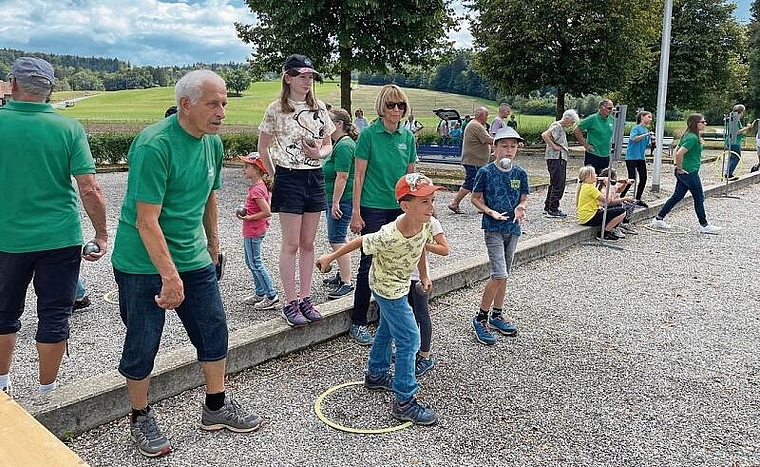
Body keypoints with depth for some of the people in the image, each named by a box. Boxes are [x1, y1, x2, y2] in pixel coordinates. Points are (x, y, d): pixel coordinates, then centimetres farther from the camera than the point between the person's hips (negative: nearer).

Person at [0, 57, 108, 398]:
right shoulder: (68, 128, -7)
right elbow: (89, 189, -12)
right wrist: (101, 234, -1)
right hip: (59, 238, -1)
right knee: (54, 315, 11)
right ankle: (46, 390, 22)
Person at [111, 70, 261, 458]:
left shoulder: (213, 142, 2)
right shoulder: (154, 145, -22)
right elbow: (147, 220, -25)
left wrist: (212, 237, 28)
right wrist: (170, 276, -28)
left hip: (193, 259, 7)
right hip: (143, 264, -7)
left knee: (214, 331, 11)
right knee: (142, 345, 6)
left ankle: (216, 407, 30)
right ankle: (140, 419, 28)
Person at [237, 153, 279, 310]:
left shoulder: (256, 189, -22)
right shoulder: (260, 186, 8)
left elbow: (267, 212, -27)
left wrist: (248, 218, -19)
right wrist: (244, 210, 9)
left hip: (253, 232, -10)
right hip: (251, 231, 10)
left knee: (255, 264, -3)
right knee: (251, 262, 18)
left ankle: (272, 297, 2)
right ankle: (260, 293, 27)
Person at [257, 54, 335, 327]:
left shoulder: (319, 108, 7)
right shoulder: (276, 110, -5)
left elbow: (328, 144, 13)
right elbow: (263, 147, 3)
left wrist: (319, 153, -8)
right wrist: (275, 175, 2)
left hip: (315, 178, 5)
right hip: (289, 179, -4)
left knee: (308, 244, 10)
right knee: (291, 244, -1)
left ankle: (305, 300, 19)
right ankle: (290, 304, 8)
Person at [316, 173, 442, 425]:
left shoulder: (426, 224, -20)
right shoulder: (388, 237, -38)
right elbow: (359, 242, -22)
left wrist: (424, 276, 11)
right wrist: (330, 258, -9)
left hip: (401, 284, 8)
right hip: (387, 288, -8)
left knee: (387, 329, 25)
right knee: (408, 339, -8)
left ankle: (376, 374, 48)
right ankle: (404, 402, 2)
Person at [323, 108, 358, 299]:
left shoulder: (344, 146, -18)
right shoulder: (339, 143, 16)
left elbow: (342, 177, -23)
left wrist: (336, 203, -24)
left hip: (341, 200, -11)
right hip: (335, 199, 11)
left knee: (337, 240, -9)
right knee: (336, 239, 18)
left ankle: (346, 283, -6)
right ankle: (342, 275, 30)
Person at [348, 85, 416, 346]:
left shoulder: (407, 136, 6)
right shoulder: (369, 134, -7)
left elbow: (411, 175, 13)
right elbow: (359, 176, -7)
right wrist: (356, 213, -10)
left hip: (400, 208, 5)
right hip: (373, 208, -5)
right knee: (370, 263, -1)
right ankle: (358, 323, 11)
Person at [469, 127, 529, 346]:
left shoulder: (520, 174, 3)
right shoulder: (486, 172, -9)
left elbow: (524, 199, 10)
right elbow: (475, 198, -2)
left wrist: (520, 208, -12)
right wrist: (491, 212, -16)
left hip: (513, 228, 5)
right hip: (493, 229, -5)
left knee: (504, 274, 14)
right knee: (499, 274, -12)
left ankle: (497, 314, 29)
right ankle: (480, 318, 2)